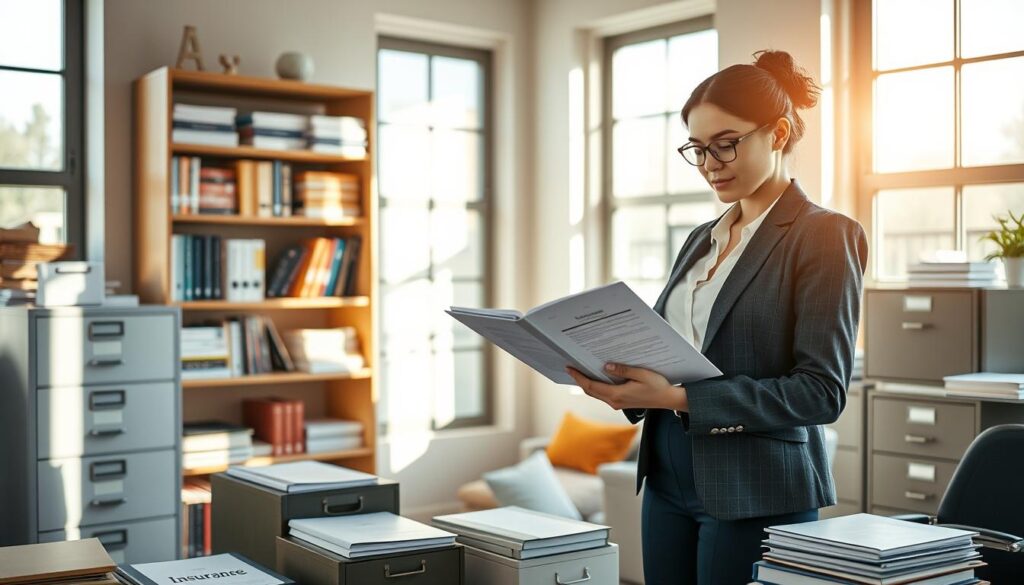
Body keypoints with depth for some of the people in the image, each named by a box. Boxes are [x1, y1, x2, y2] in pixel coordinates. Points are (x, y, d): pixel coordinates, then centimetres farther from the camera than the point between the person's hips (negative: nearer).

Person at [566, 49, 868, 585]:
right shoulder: (702, 239, 13)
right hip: (669, 481, 7)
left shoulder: (825, 235, -9)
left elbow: (821, 391, -16)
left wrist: (682, 398, -23)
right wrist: (627, 384, -5)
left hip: (757, 495, -6)